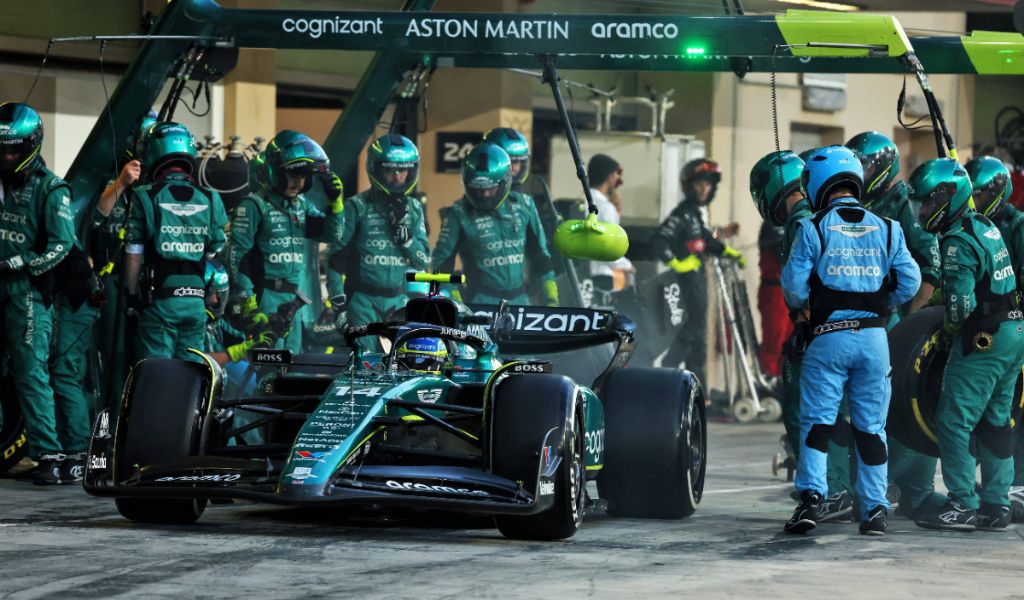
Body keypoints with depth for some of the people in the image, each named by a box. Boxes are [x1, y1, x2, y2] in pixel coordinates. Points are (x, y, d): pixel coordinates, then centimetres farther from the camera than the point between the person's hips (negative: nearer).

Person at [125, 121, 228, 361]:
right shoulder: (210, 200, 4)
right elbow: (214, 254, 8)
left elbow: (134, 256, -5)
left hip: (159, 299, -3)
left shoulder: (146, 197, -7)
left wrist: (132, 297, 6)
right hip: (196, 300, 3)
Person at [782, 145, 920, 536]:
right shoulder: (886, 229, 5)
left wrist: (802, 307, 15)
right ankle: (875, 509, 7)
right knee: (871, 426, 8)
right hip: (874, 338, 3)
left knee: (816, 421, 3)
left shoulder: (813, 229, -5)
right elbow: (909, 281, 2)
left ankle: (811, 496, -11)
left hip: (829, 337, -3)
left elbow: (795, 284, -6)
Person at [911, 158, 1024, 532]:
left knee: (954, 421, -5)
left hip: (984, 340, -10)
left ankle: (963, 505, -6)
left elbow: (960, 302, -21)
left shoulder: (958, 241, -16)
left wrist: (952, 328, -2)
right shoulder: (987, 228, 14)